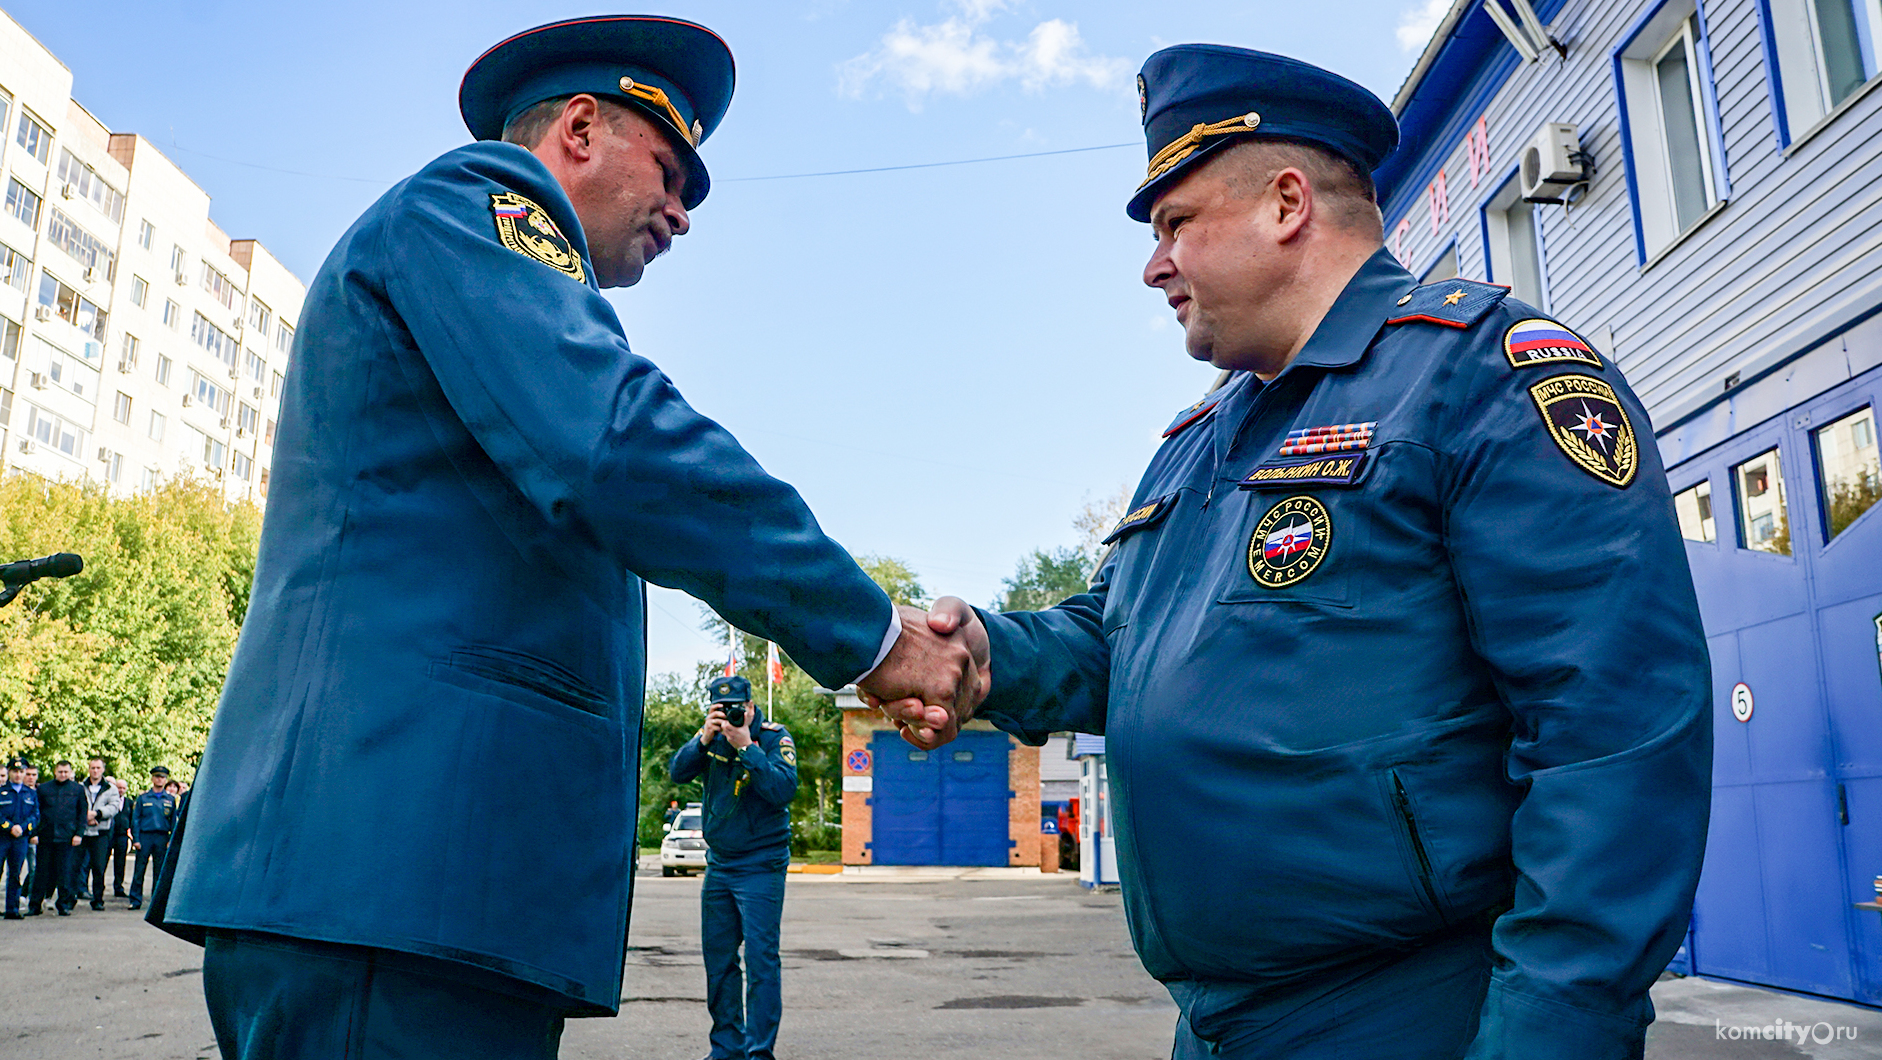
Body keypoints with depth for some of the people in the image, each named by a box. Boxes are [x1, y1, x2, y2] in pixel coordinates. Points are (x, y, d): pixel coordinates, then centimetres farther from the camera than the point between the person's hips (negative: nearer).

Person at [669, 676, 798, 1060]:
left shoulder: (774, 738, -9)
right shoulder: (712, 736, 4)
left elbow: (784, 789, -22)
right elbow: (678, 772, -5)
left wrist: (746, 747, -26)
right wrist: (704, 740, -20)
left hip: (761, 867, -5)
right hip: (718, 866, 5)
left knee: (761, 959, -7)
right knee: (718, 957, 10)